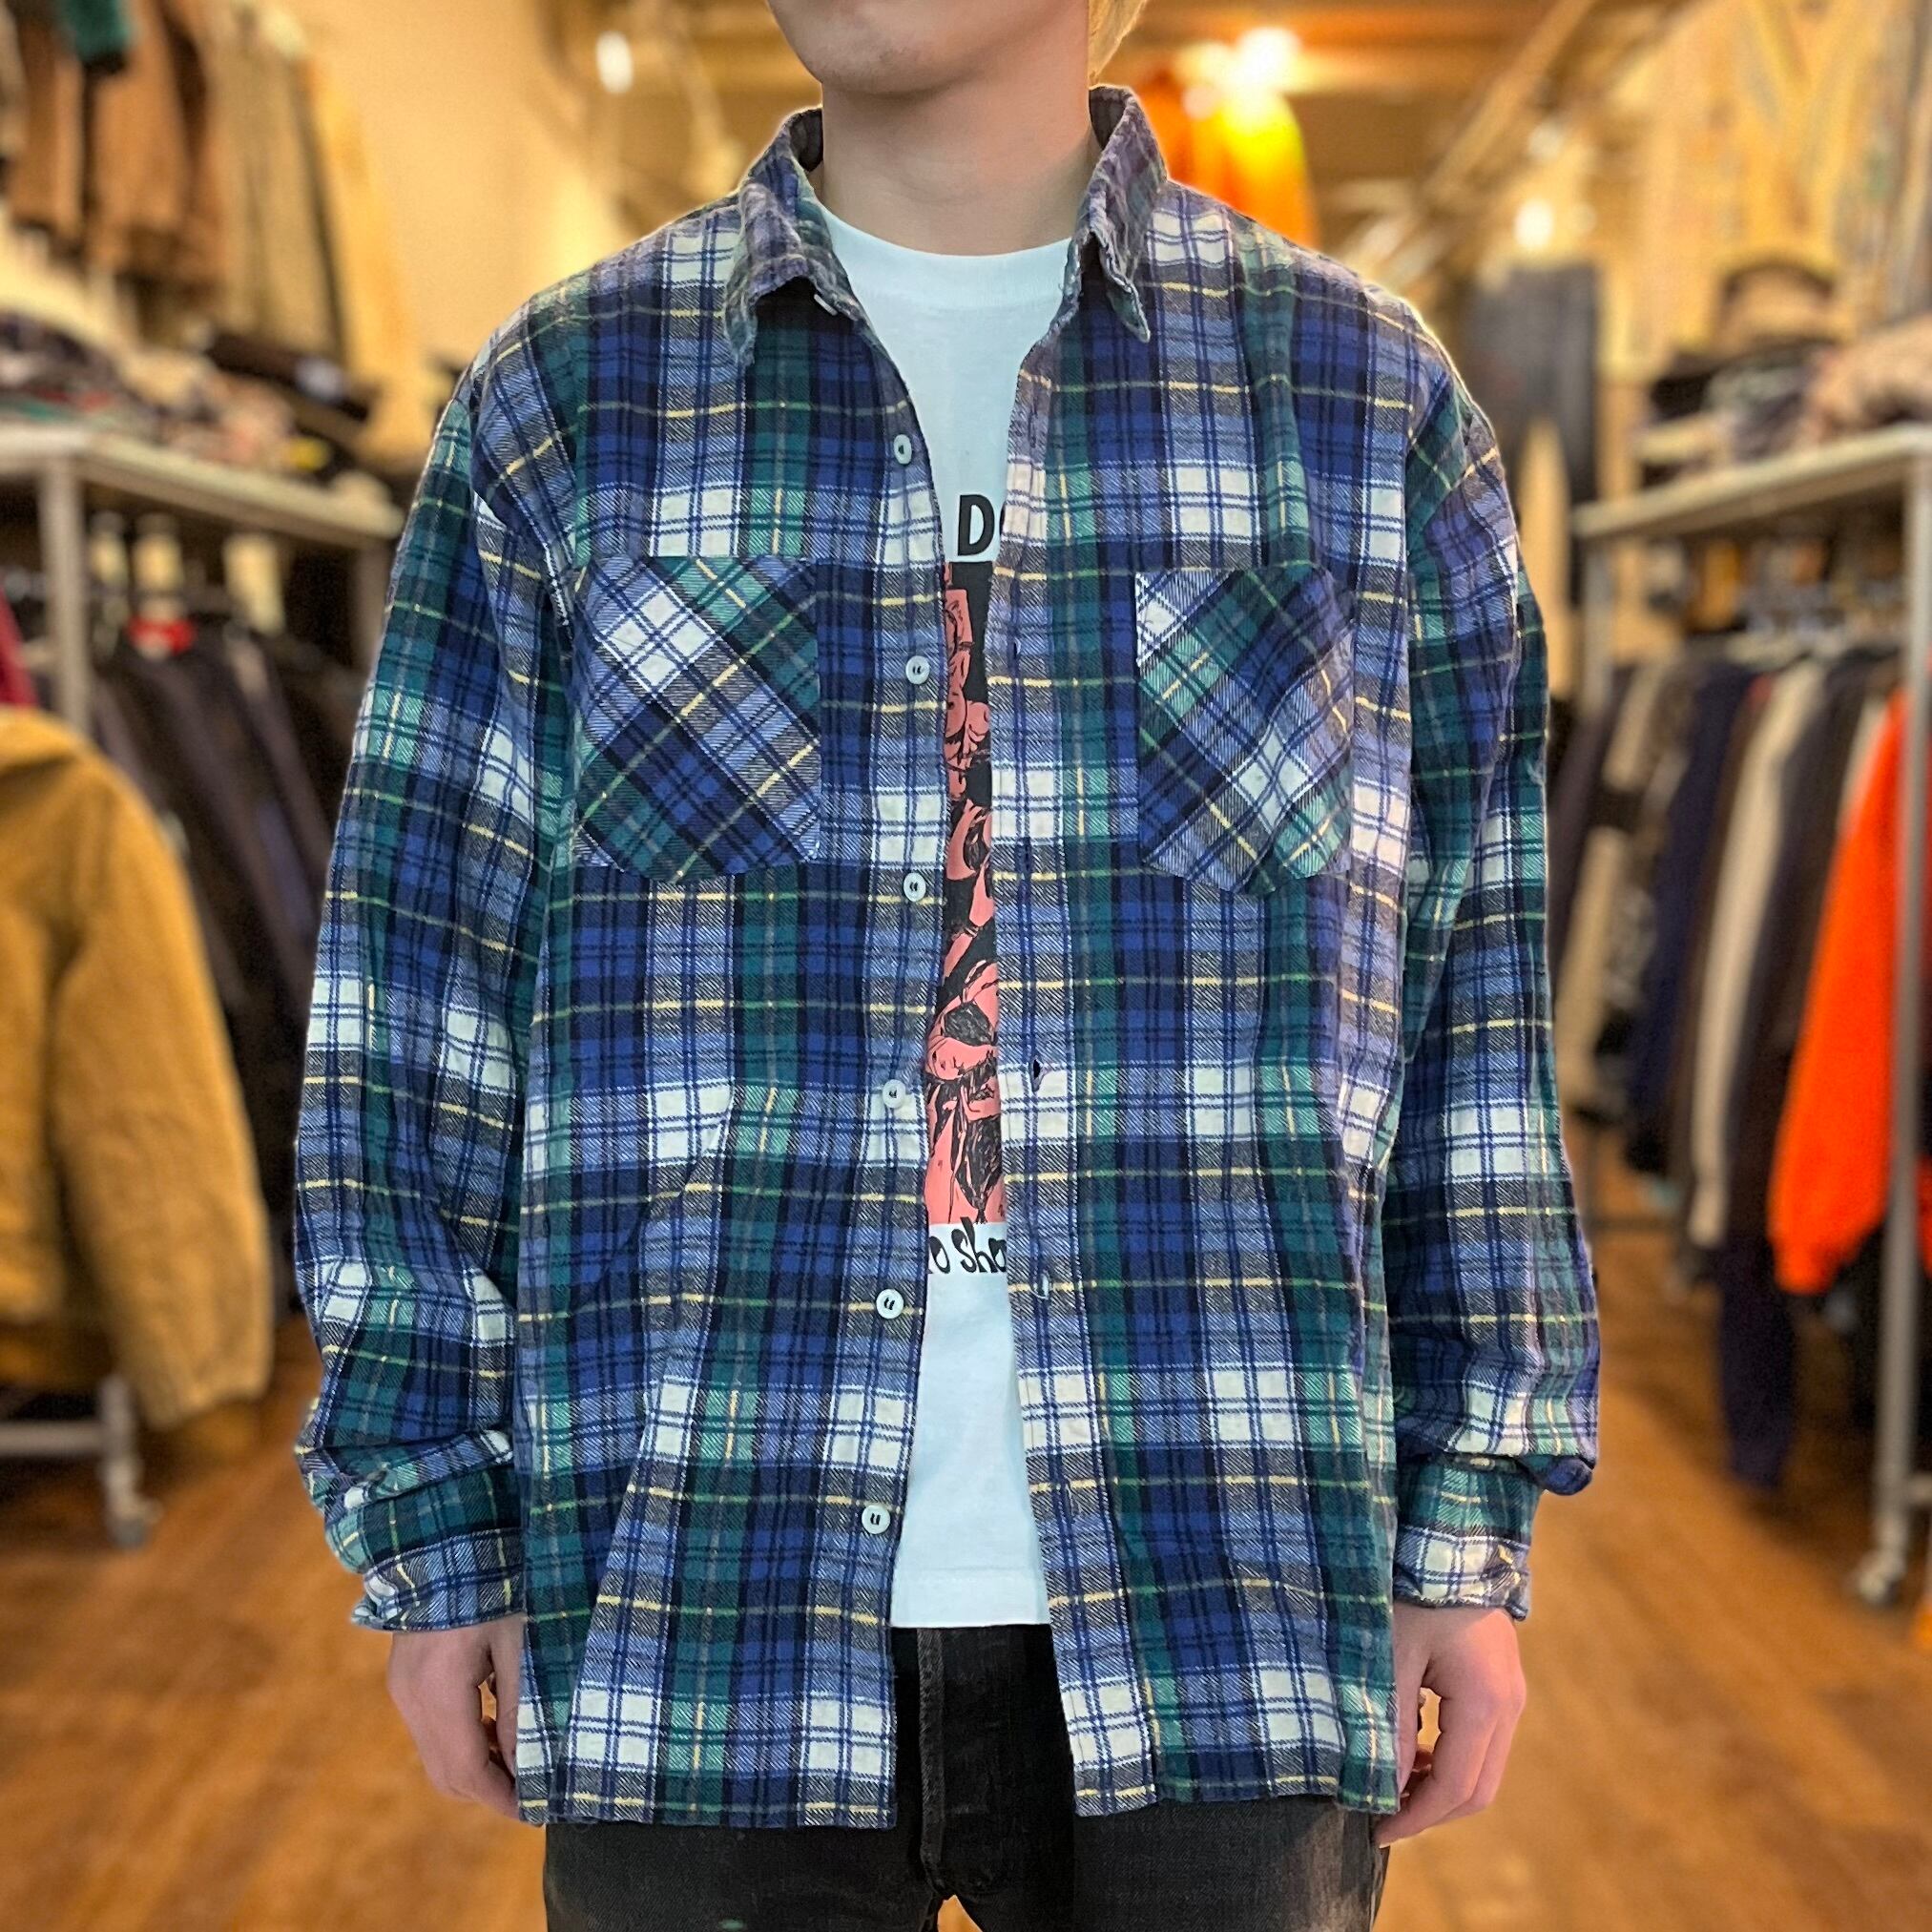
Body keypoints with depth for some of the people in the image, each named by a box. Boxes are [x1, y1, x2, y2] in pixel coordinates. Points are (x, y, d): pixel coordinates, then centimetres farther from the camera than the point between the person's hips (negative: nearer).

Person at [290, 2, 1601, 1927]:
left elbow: (1457, 1000, 6)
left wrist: (1472, 1544, 4)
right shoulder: (566, 401, 4)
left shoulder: (1367, 398, 5)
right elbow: (430, 983, 4)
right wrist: (437, 1538, 1)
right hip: (726, 1620, 0)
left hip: (1207, 1610, 1)